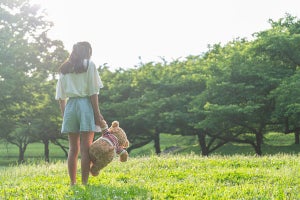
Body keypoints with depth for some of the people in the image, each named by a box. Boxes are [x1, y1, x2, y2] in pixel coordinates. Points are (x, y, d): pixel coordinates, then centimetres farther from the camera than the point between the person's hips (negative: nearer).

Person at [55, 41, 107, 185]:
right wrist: (97, 113, -6)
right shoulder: (89, 64, 2)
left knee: (73, 149, 7)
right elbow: (93, 92, -6)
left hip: (70, 106, 4)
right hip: (86, 105, -4)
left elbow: (61, 96, 12)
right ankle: (84, 183, -8)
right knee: (86, 148, -5)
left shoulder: (64, 69, 15)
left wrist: (64, 114, 16)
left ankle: (72, 183, 6)